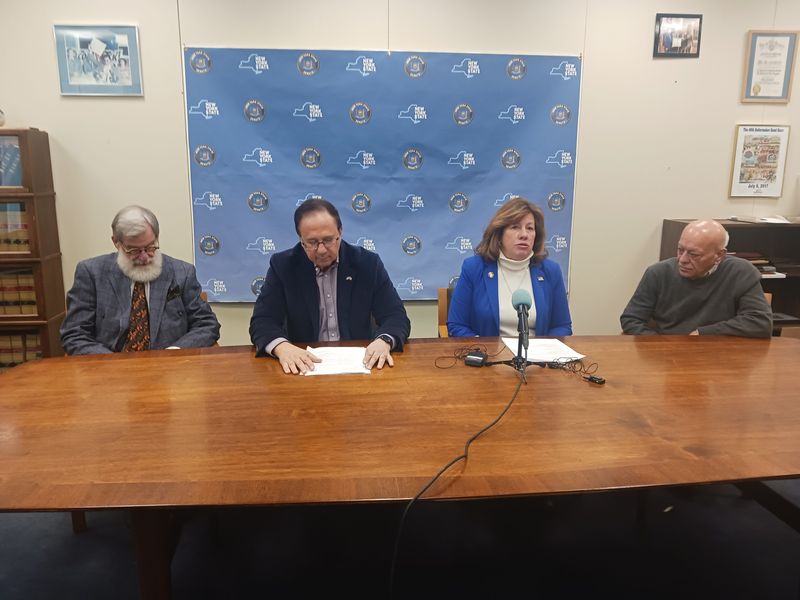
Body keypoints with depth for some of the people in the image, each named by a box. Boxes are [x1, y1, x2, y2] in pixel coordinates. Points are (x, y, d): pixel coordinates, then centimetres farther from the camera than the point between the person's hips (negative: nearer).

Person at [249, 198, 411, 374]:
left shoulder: (367, 263, -3)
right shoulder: (283, 266, -2)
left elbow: (397, 317, -4)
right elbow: (262, 321, -6)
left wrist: (384, 341, -26)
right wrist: (282, 347, -27)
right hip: (304, 364, -1)